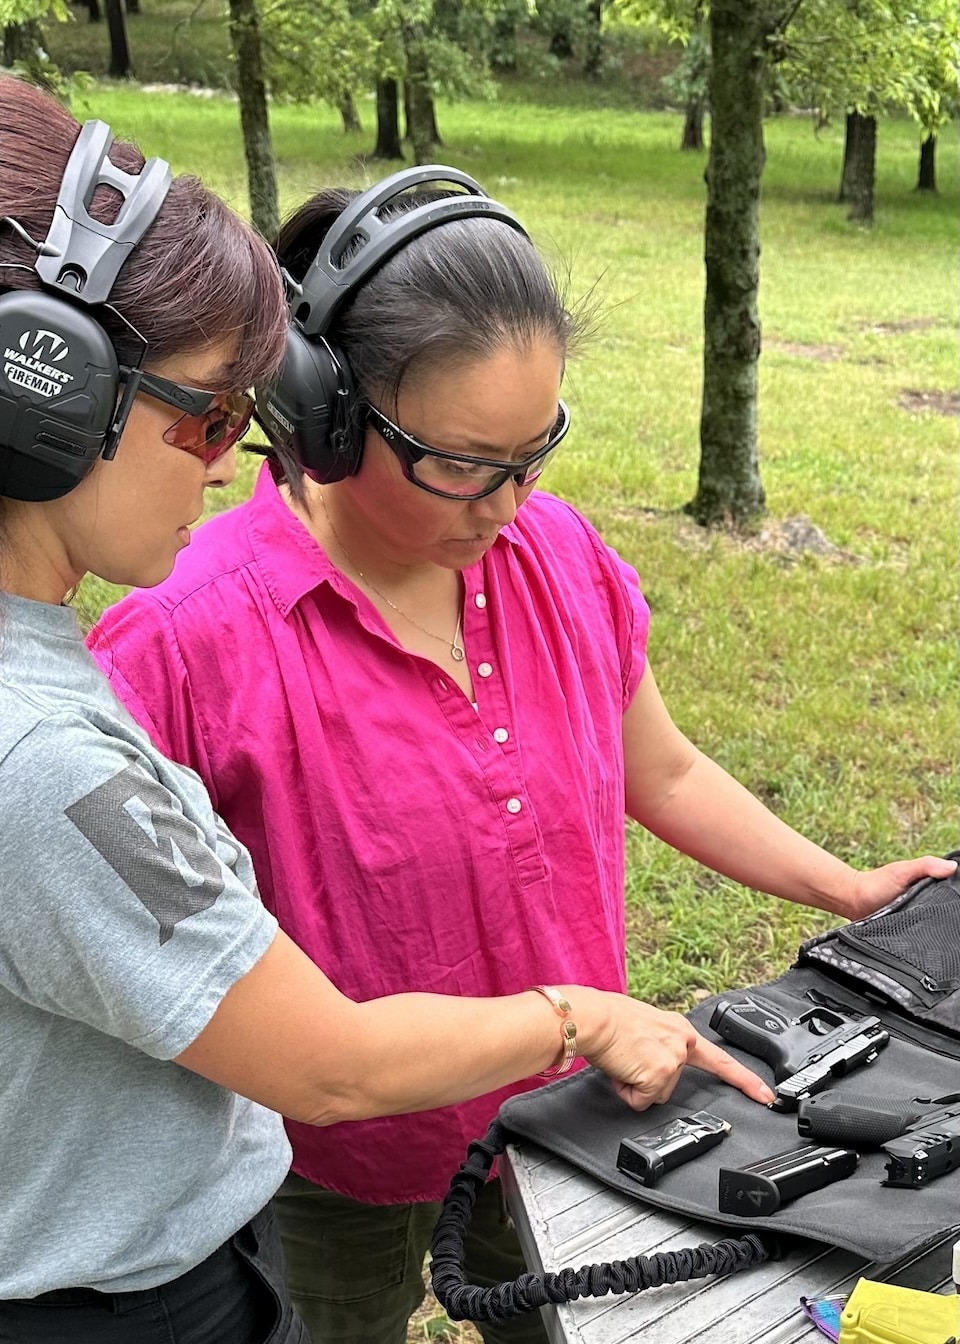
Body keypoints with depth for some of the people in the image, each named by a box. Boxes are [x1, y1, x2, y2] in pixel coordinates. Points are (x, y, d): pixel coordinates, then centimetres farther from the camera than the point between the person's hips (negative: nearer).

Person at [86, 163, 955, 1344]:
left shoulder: (560, 556, -9)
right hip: (336, 1180, -4)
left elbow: (662, 774, 6)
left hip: (561, 1117, 4)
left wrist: (856, 891, 4)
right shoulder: (187, 641, -26)